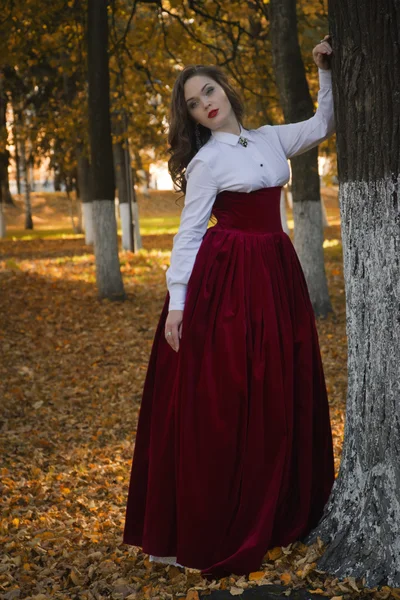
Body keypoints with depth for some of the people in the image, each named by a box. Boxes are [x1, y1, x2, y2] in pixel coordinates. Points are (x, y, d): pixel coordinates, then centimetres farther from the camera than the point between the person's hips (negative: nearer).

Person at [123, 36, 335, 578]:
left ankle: (276, 515, 24)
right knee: (217, 402, -4)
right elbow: (189, 232, -6)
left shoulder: (269, 140, 12)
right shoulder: (206, 160, -3)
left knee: (278, 398, 10)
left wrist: (325, 70, 14)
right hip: (226, 280, -6)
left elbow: (323, 125, 24)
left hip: (275, 276, 6)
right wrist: (177, 301, -12)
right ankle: (197, 533, 6)